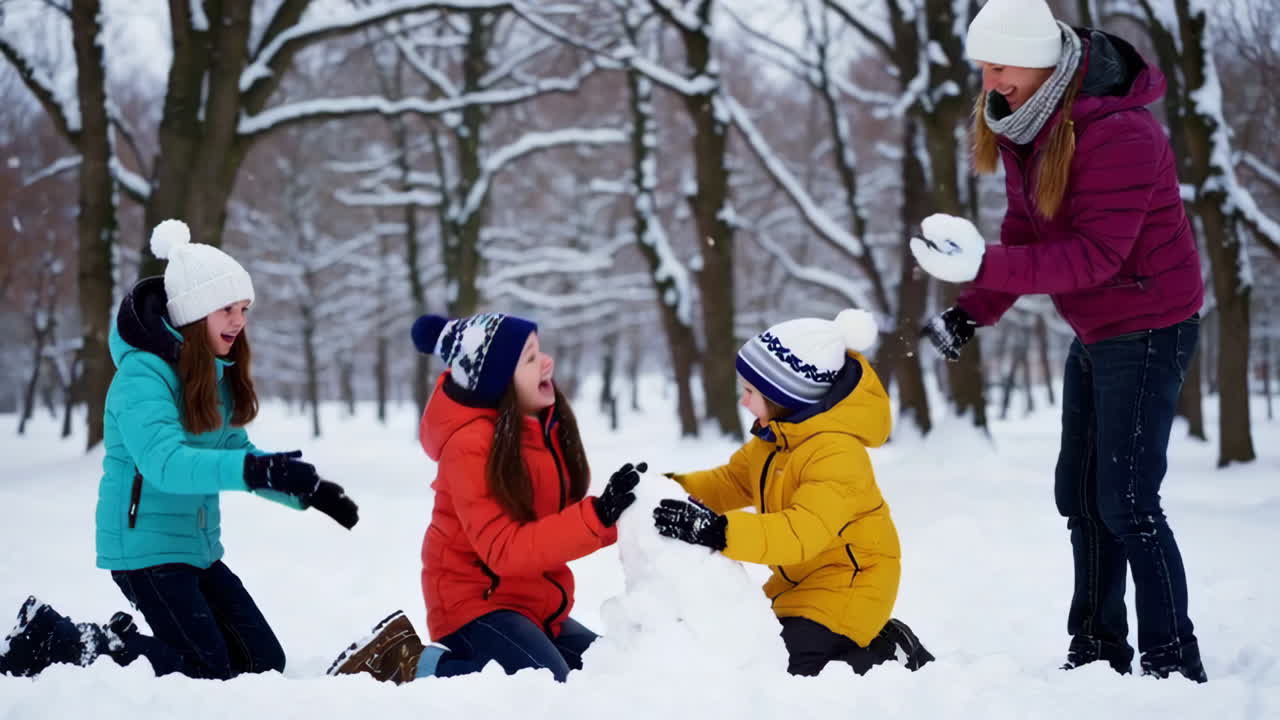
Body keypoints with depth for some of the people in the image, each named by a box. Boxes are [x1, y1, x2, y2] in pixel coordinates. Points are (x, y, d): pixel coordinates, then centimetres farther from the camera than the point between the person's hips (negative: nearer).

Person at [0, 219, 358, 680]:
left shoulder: (217, 375, 9)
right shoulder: (142, 375, -19)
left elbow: (235, 452, 14)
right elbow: (164, 461, -33)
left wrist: (306, 491, -1)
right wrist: (254, 471, -44)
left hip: (198, 546, 9)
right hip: (145, 544, -9)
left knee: (264, 662, 6)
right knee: (209, 673, -10)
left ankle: (124, 638, 21)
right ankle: (49, 638, 1)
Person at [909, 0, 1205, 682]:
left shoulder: (1117, 133, -28)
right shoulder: (1021, 123, 0)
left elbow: (1097, 254, -30)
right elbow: (1026, 229, 6)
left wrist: (984, 266, -37)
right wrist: (973, 311, -5)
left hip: (1148, 326, -10)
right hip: (1093, 332, 10)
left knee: (1126, 502, -11)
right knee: (1080, 494, 14)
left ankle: (1175, 665, -4)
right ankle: (1098, 651, 25)